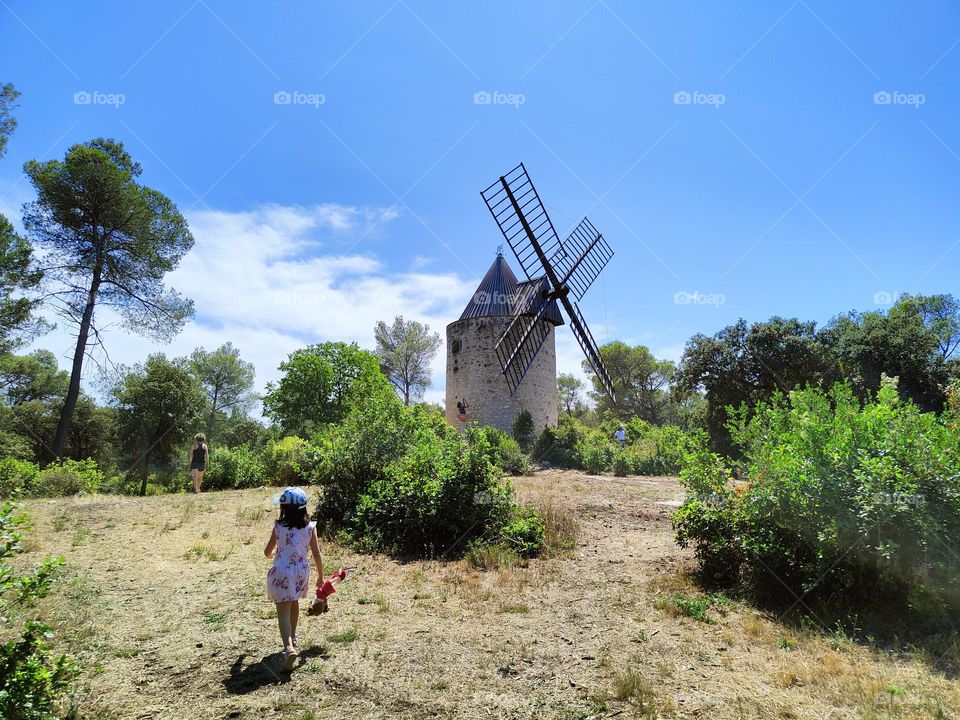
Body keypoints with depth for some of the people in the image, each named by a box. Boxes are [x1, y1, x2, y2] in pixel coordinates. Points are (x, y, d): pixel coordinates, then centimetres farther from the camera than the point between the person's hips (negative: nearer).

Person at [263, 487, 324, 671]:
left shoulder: (278, 527, -8)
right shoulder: (310, 528, -6)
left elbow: (267, 553, 4)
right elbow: (317, 555, -3)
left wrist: (271, 553, 29)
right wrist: (321, 576, 9)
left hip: (281, 573, -3)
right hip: (301, 572, 3)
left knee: (283, 611, -3)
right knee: (294, 603, 27)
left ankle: (289, 647, -24)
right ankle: (292, 638, 44)